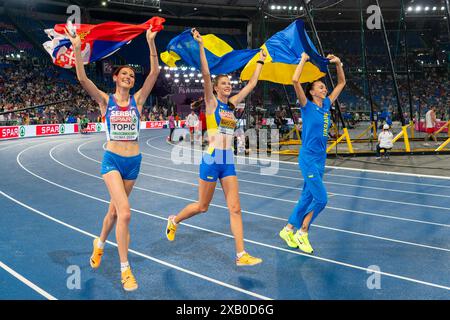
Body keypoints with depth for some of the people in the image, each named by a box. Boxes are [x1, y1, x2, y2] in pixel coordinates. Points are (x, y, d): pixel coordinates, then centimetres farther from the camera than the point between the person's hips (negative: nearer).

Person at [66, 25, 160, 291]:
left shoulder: (137, 100, 3)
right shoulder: (106, 100, -1)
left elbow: (155, 72, -7)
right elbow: (82, 78, -15)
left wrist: (151, 43, -14)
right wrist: (77, 49, -26)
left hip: (134, 161, 3)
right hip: (112, 160, -3)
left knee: (115, 209, 18)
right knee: (125, 212, -18)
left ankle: (100, 243, 47)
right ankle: (125, 269, -9)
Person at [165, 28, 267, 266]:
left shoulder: (232, 103, 13)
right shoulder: (211, 102, -3)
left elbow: (252, 84, 21)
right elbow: (206, 74, -16)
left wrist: (260, 61, 25)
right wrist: (200, 46, -24)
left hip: (228, 161, 5)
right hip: (212, 159, -5)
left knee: (235, 208, -2)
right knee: (202, 207, 9)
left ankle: (241, 255, -2)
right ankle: (174, 221, 38)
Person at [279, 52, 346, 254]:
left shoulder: (327, 105, 10)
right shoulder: (307, 106, -7)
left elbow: (341, 83, 20)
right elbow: (295, 80, -20)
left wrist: (338, 63, 9)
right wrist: (304, 60, -11)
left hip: (320, 159, 7)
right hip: (308, 158, -7)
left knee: (307, 197, 12)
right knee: (321, 199, -10)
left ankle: (288, 230, 24)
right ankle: (302, 232, 5)